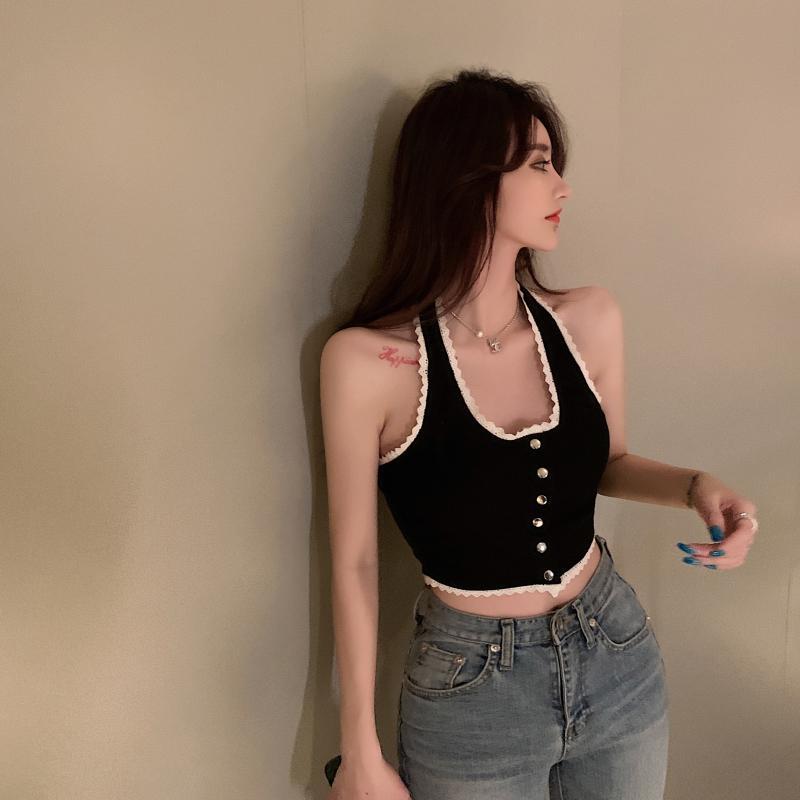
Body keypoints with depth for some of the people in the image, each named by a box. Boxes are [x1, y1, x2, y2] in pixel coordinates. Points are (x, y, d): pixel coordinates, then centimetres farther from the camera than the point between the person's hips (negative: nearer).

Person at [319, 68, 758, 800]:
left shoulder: (590, 320, -7)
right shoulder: (368, 360, -19)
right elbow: (355, 562, -11)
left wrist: (695, 486, -11)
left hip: (619, 657, 4)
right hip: (471, 692, -3)